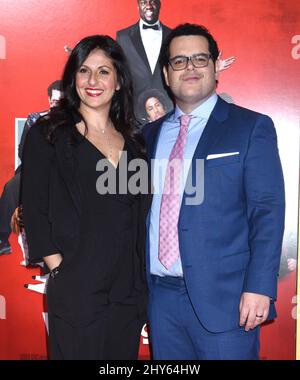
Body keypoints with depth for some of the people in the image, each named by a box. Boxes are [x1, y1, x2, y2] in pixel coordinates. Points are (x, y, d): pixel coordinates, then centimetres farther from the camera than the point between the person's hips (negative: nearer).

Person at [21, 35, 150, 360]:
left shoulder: (132, 144, 11)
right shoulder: (48, 135, -2)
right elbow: (34, 211, -6)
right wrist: (60, 272, -10)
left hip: (130, 293, 5)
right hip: (76, 293, -4)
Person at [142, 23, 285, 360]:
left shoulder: (251, 127, -2)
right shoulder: (151, 133, 12)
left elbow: (267, 212, -8)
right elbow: (144, 208, 13)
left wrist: (259, 288, -15)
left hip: (222, 296, -4)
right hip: (161, 294, 5)